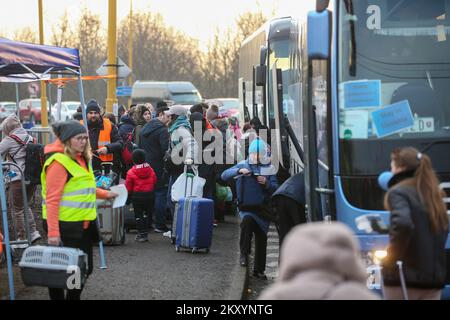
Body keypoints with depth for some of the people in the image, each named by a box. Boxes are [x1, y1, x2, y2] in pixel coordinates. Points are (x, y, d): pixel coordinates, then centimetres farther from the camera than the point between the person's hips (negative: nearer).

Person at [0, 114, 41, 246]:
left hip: (18, 178, -6)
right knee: (25, 205, 22)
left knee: (18, 209, 6)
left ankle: (22, 238, 9)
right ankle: (33, 231, 11)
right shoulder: (29, 137, 10)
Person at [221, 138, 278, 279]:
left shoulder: (269, 168, 5)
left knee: (261, 238, 8)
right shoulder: (243, 165, 1)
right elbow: (224, 175, -9)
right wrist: (239, 171, -25)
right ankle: (244, 253, -21)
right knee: (247, 220, -35)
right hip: (246, 208, -2)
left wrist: (266, 183, -21)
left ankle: (259, 270, 22)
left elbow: (275, 188, 0)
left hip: (263, 209, 2)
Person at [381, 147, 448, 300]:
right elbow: (444, 228, 18)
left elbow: (403, 225, -25)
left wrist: (391, 255, -14)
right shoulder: (433, 194, 13)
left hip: (404, 277, -6)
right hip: (435, 276, 6)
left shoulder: (398, 192, -9)